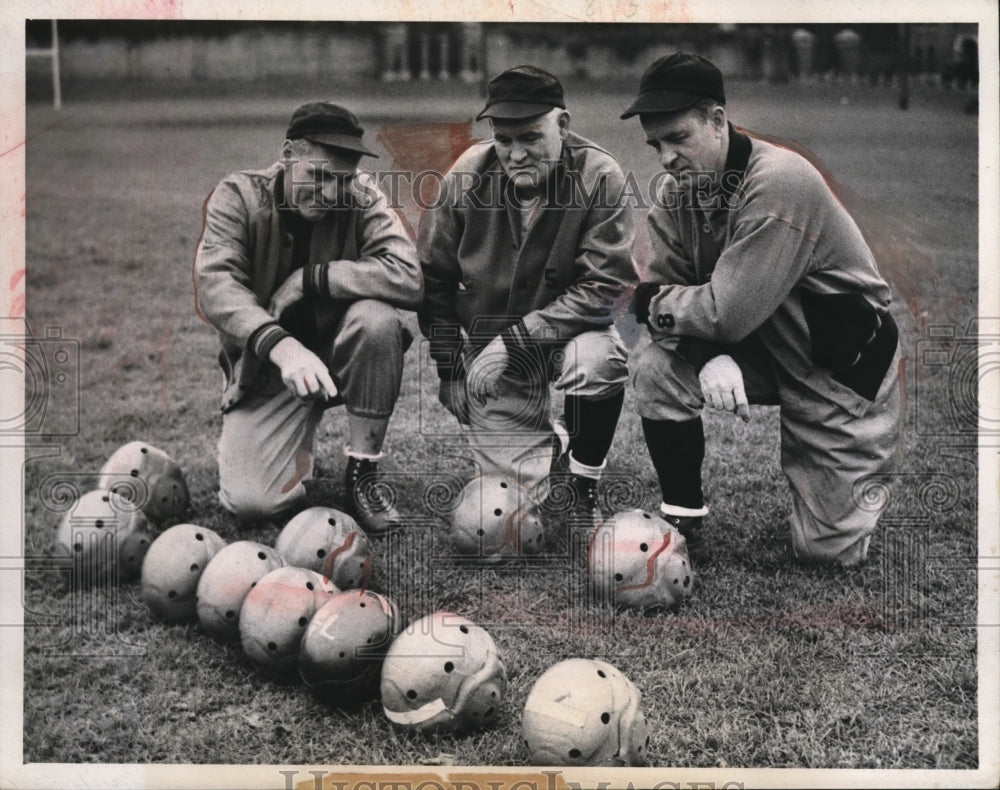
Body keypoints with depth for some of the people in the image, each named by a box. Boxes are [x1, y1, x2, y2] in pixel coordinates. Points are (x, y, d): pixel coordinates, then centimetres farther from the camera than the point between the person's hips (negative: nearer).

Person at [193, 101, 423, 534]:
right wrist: (280, 346, -43)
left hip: (338, 352, 1)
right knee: (250, 501, -19)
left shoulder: (361, 197, -10)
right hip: (266, 367, -1)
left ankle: (363, 471, -14)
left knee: (376, 317, -32)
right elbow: (214, 285, -26)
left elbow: (408, 278, -25)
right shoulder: (238, 197, -11)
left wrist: (310, 278, -24)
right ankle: (298, 448, 19)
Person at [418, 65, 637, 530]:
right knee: (511, 478, -7)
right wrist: (449, 368, 1)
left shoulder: (598, 177, -18)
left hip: (566, 329, -1)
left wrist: (518, 336, -26)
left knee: (600, 357, -37)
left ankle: (581, 483, -9)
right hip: (490, 345, 2)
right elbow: (434, 277, 0)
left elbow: (604, 284, -21)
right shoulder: (468, 174, -11)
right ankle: (551, 446, 32)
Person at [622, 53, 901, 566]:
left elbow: (728, 313, -32)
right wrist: (708, 356, -27)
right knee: (656, 368, -22)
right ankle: (684, 518, -4)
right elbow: (665, 289, -8)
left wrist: (650, 303, -15)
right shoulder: (676, 191, -6)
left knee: (826, 551, -3)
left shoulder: (779, 183, -28)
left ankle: (872, 468, 30)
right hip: (763, 351, 6)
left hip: (841, 366, -5)